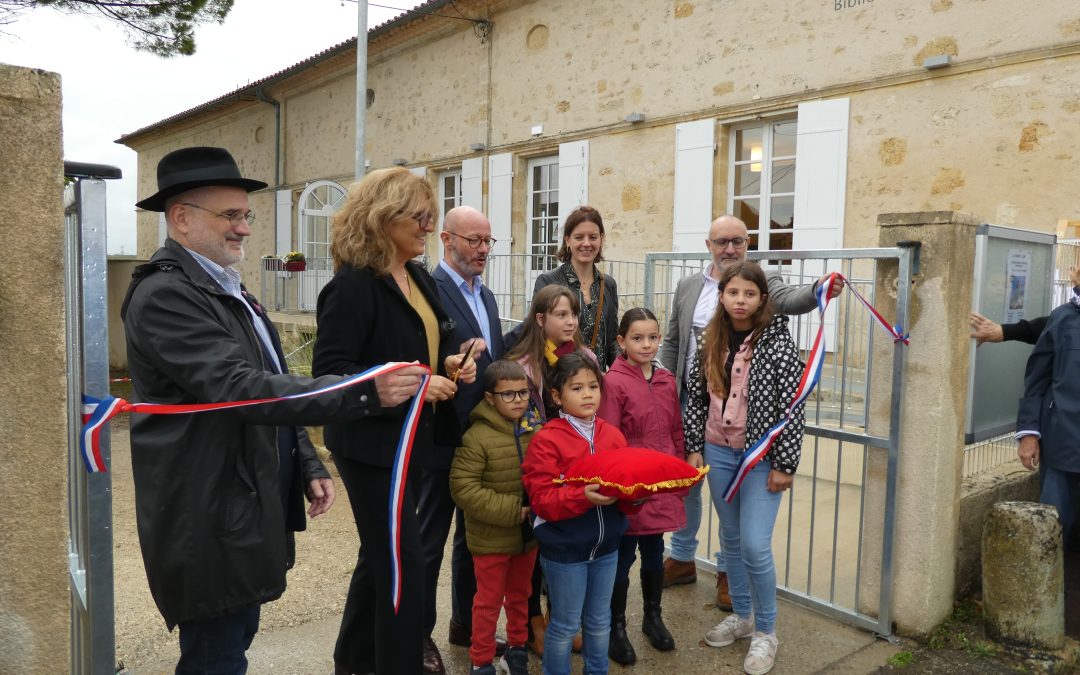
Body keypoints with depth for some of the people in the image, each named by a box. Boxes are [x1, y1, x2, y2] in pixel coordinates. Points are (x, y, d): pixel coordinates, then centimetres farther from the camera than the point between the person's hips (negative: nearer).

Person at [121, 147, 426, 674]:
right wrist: (365, 392, -35)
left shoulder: (227, 288, 14)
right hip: (210, 522, -9)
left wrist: (306, 466, 9)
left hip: (248, 509, 9)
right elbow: (241, 389, -29)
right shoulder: (165, 294, -18)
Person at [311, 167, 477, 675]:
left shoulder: (418, 278, 9)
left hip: (409, 440, 9)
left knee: (381, 554, 21)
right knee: (403, 562, 0)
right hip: (372, 444, -9)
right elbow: (330, 370, -23)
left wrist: (448, 364, -1)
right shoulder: (353, 285, -18)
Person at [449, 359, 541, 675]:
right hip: (491, 538, -5)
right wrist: (510, 511, -21)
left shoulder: (537, 430, -4)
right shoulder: (477, 436, -19)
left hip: (529, 533, 5)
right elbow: (463, 487, -22)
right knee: (489, 601, 11)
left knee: (520, 595, 22)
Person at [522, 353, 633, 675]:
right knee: (565, 625, 11)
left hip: (606, 545, 5)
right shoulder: (546, 440, -14)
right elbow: (542, 501, -18)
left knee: (599, 622, 20)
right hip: (564, 548, -5)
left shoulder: (613, 435, 2)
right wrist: (583, 496, -31)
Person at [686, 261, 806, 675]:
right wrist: (693, 448, 6)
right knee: (730, 539, 15)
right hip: (719, 453, 5)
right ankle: (742, 616, 34)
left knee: (755, 546, -6)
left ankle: (765, 632, 16)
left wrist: (785, 465, -13)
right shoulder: (710, 342, 2)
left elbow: (792, 408, -12)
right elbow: (696, 396, 8)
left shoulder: (777, 343, -12)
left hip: (762, 456, -5)